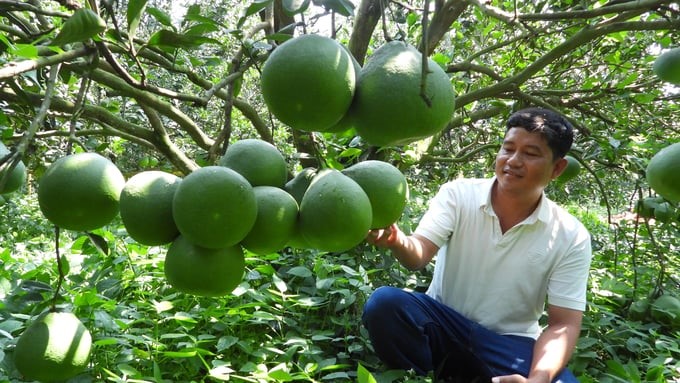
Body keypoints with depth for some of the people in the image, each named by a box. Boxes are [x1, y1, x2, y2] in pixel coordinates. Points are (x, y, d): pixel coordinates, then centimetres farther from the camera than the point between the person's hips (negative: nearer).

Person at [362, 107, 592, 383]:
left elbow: (563, 324, -8)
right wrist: (396, 241, -47)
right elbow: (418, 255, -21)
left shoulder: (571, 237, -6)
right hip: (443, 323, 0)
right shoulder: (458, 194, -8)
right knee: (384, 302, -30)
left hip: (510, 343, 1)